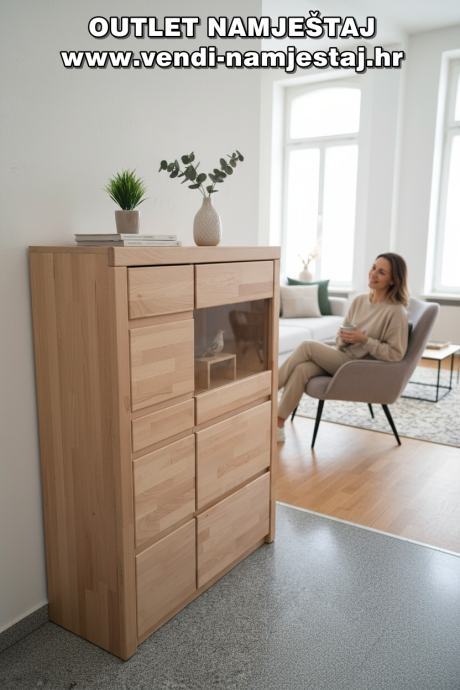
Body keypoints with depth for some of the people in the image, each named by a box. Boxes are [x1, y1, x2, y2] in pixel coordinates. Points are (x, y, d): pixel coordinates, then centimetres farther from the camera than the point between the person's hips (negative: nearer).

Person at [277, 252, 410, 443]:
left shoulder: (396, 312, -13)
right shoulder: (359, 301, 8)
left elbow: (396, 354, -14)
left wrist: (364, 339, -20)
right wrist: (343, 339, -9)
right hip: (341, 358, 6)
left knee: (307, 346, -21)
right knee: (301, 369, -24)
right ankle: (277, 425, -19)